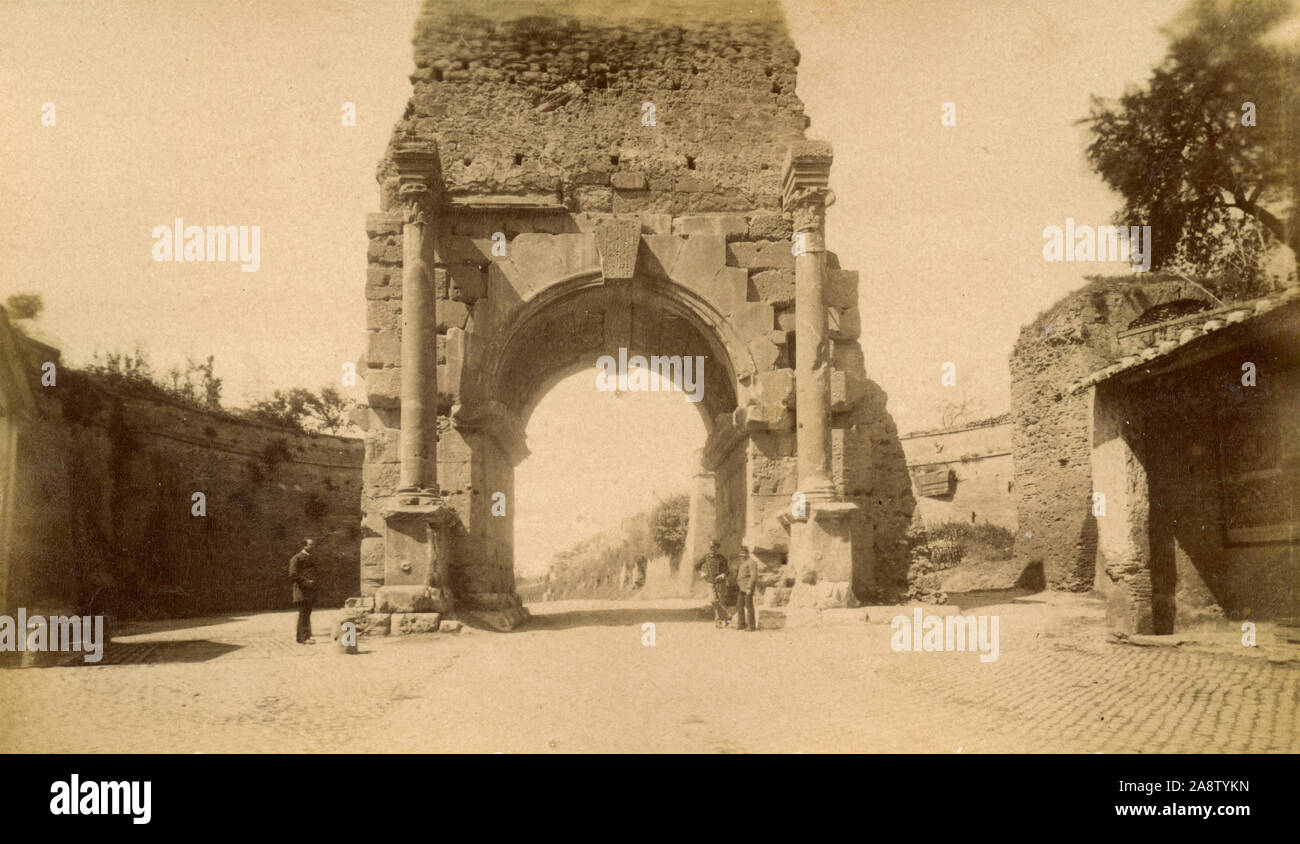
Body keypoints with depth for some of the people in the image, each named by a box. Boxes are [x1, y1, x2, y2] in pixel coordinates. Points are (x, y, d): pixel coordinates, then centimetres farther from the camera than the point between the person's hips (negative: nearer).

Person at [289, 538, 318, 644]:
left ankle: (307, 636, 17)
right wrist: (306, 582, -18)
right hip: (302, 590, -8)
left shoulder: (310, 558, 18)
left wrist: (313, 582, 13)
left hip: (310, 590, 8)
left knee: (307, 613, 11)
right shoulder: (297, 558, -9)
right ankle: (302, 638, -4)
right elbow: (293, 574, -16)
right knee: (303, 613, -7)